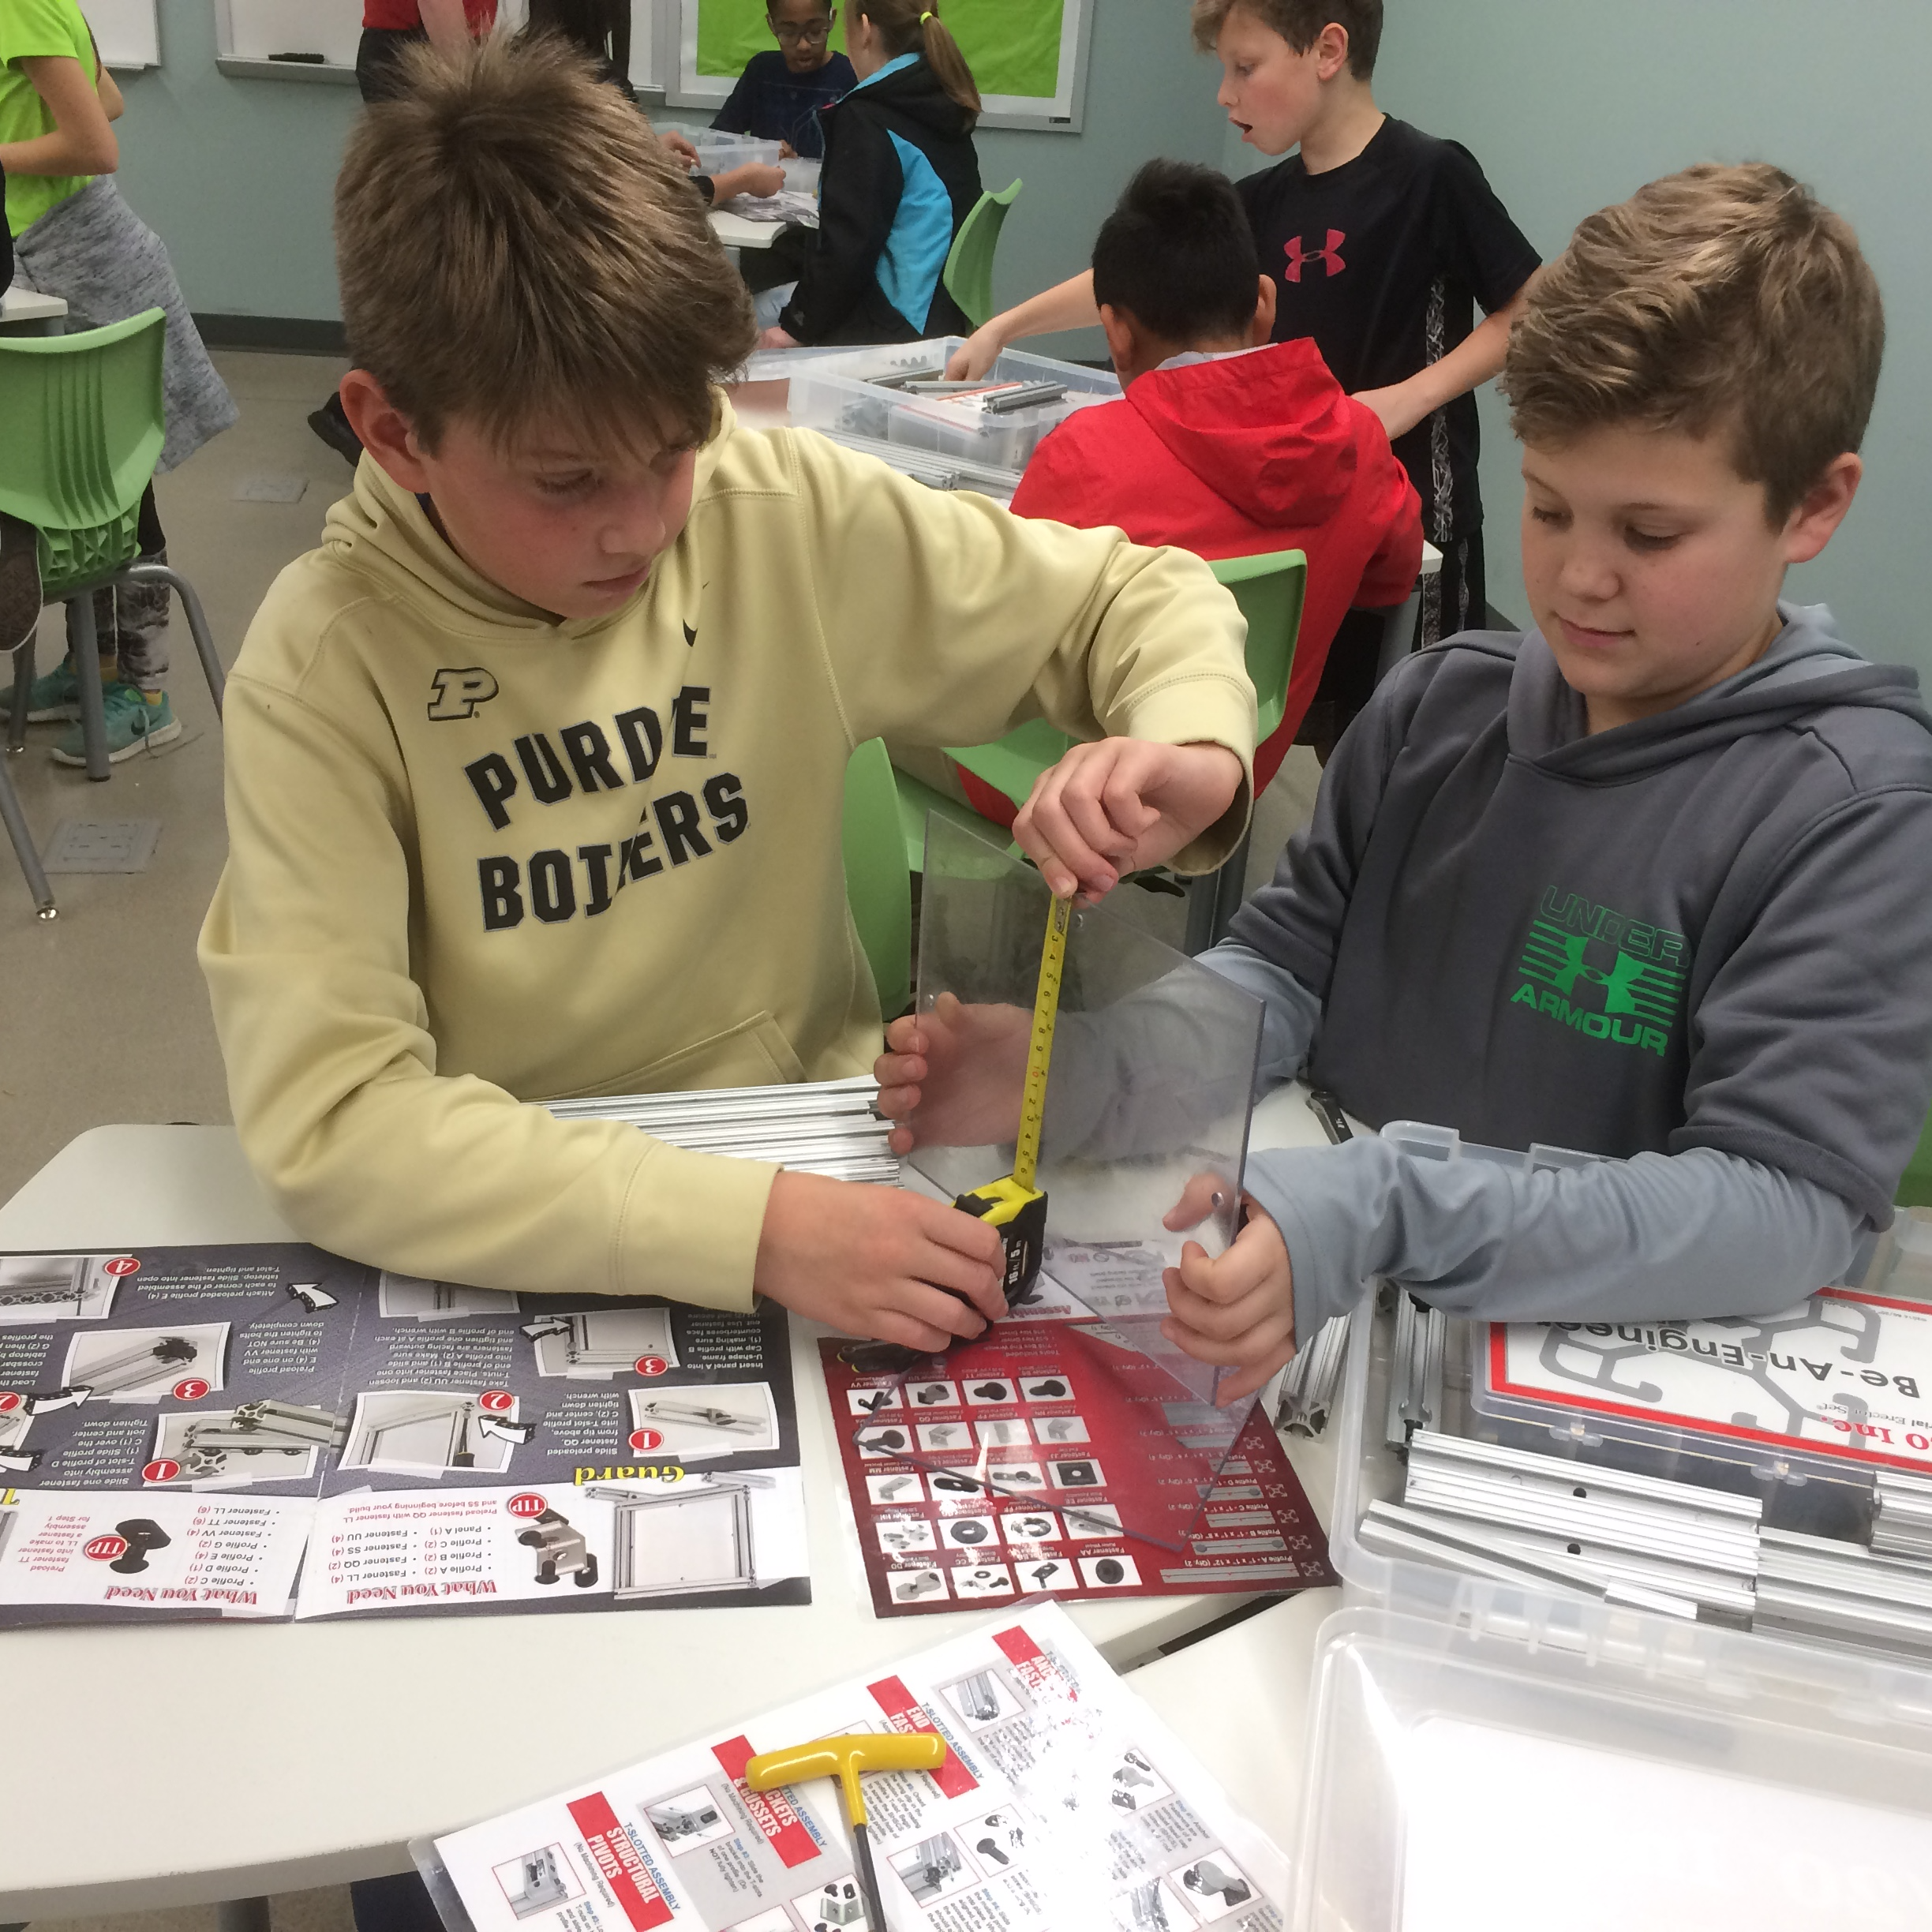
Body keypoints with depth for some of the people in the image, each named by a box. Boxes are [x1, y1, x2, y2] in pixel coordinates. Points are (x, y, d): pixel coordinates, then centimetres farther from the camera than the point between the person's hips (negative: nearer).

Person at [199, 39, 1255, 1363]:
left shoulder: (788, 515, -9)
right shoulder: (327, 665, -16)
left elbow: (1143, 592, 2)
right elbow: (326, 1116, -23)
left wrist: (1194, 752, -20)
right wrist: (756, 1226, -33)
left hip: (823, 1152, 3)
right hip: (524, 1252, -2)